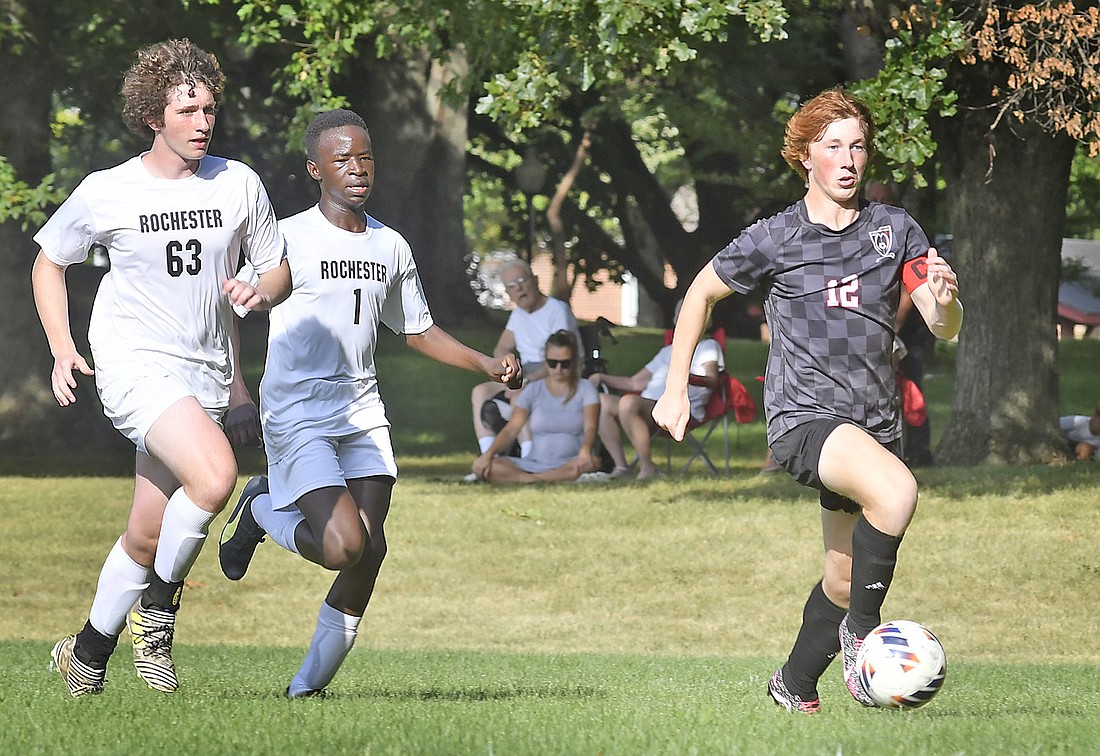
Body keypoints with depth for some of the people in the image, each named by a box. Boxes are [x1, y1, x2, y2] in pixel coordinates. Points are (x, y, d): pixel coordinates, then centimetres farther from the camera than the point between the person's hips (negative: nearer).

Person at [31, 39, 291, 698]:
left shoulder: (239, 184, 2)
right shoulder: (105, 193, -4)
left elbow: (280, 272, 13)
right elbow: (49, 262, 11)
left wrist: (259, 292, -11)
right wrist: (63, 350, -1)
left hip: (207, 374, 4)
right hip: (134, 365, -4)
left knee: (150, 536, 8)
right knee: (215, 473, -29)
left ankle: (88, 654, 28)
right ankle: (158, 606, -8)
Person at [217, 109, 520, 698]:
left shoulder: (391, 247, 13)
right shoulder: (288, 239, -7)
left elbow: (417, 331, 25)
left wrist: (486, 365, 11)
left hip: (362, 415, 6)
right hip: (297, 416, -6)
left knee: (370, 550, -8)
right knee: (344, 547, -20)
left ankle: (311, 683, 7)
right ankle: (260, 510, 12)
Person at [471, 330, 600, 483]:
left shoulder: (585, 390, 4)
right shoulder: (533, 390, 10)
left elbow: (590, 427, -12)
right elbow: (511, 429, 2)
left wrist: (585, 451, -36)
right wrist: (489, 453, -18)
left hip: (570, 464, -2)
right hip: (535, 463, 2)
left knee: (589, 463, -41)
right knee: (479, 466, -23)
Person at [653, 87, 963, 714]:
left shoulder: (896, 229, 5)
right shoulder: (775, 239, -1)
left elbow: (946, 330, 2)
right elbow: (701, 293, 14)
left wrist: (945, 299, -22)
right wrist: (675, 390, 11)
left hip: (874, 423, 5)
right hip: (804, 418, -5)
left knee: (845, 580, 12)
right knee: (897, 491, -33)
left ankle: (794, 686, 35)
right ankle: (861, 630, -17)